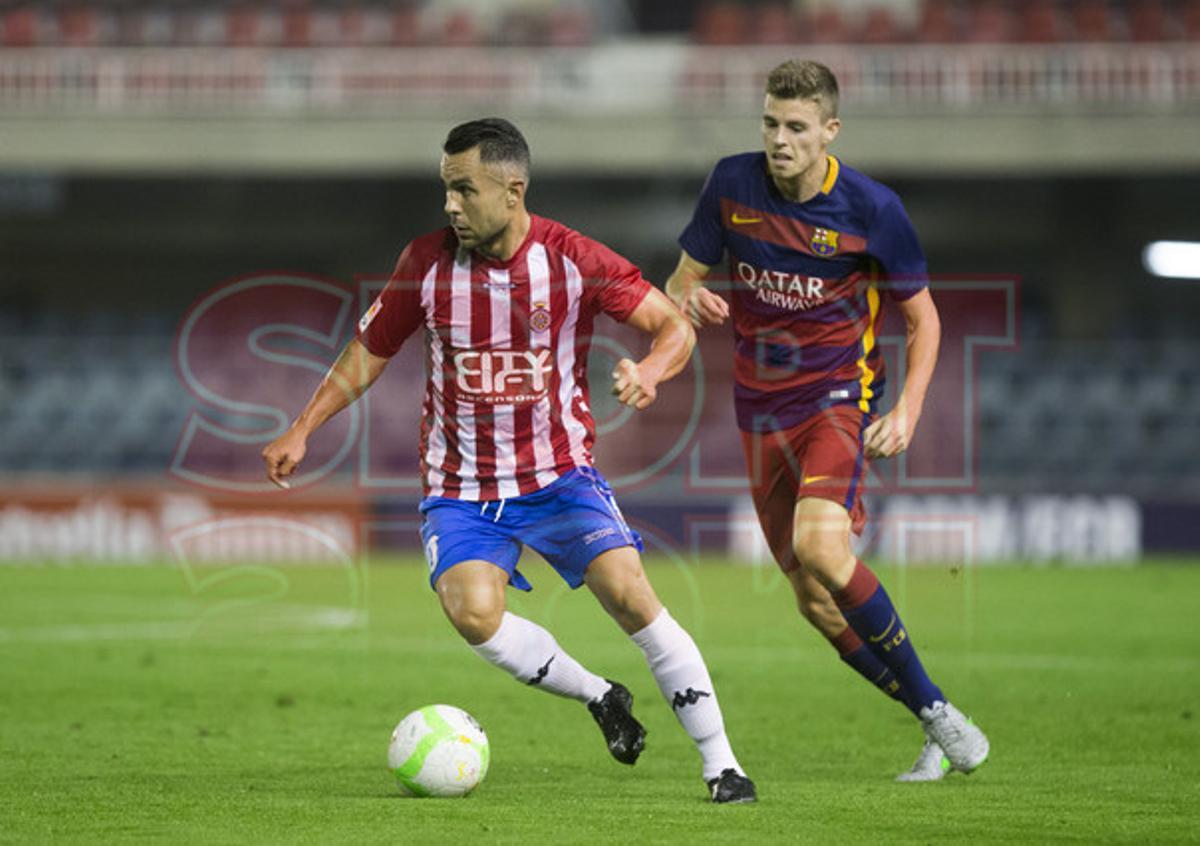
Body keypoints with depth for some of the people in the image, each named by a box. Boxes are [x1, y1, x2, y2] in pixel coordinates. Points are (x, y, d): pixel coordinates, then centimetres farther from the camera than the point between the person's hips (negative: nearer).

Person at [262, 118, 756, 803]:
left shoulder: (573, 260, -11)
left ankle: (721, 763, -9)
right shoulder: (428, 262, -5)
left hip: (559, 472, -1)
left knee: (629, 593, -20)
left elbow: (675, 327, -6)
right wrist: (301, 431, 3)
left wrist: (648, 373, -28)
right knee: (472, 612, -24)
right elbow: (370, 350, 9)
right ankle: (600, 696, 2)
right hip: (461, 486, 2)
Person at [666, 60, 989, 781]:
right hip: (763, 408, 5)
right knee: (817, 603, 1)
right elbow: (684, 278, 8)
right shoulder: (732, 184, -3)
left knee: (819, 547, -29)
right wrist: (691, 300, -17)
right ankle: (935, 725, 16)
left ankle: (935, 706, -14)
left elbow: (923, 318, 0)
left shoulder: (872, 209, -11)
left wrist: (907, 412, -14)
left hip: (840, 395, -4)